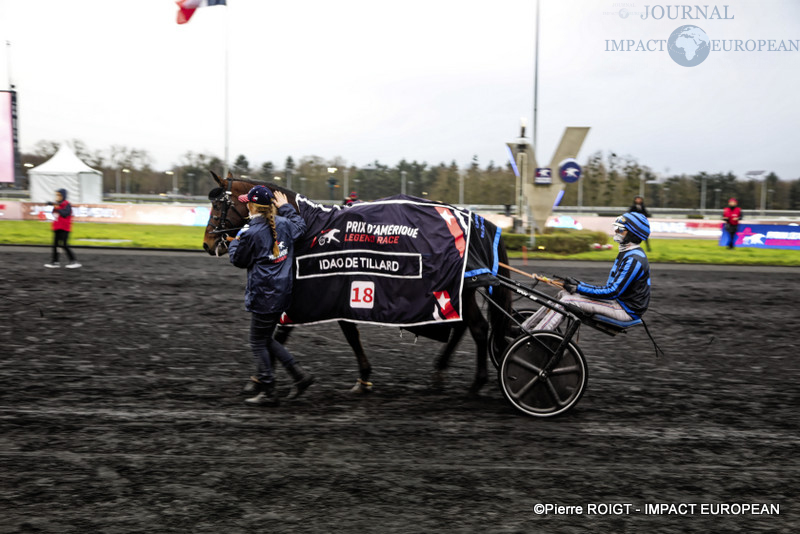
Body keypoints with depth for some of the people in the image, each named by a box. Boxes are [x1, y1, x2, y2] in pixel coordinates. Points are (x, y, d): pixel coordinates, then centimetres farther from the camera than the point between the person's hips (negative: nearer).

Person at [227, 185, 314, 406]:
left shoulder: (251, 233, -16)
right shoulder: (284, 224, 4)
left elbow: (239, 260, -2)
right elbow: (300, 225, 28)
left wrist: (234, 242, 16)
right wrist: (286, 207, 37)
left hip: (264, 295, -8)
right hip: (283, 292, 8)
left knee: (258, 343, 4)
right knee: (266, 339, 20)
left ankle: (268, 393, 9)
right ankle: (299, 375, 14)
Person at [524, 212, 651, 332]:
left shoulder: (634, 259, -20)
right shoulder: (626, 253, 14)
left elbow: (614, 291, -25)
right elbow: (611, 287, 16)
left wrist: (579, 288, -19)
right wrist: (579, 285, 5)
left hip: (626, 310, -10)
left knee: (568, 301, -19)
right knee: (564, 294, 2)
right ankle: (525, 328, 2)